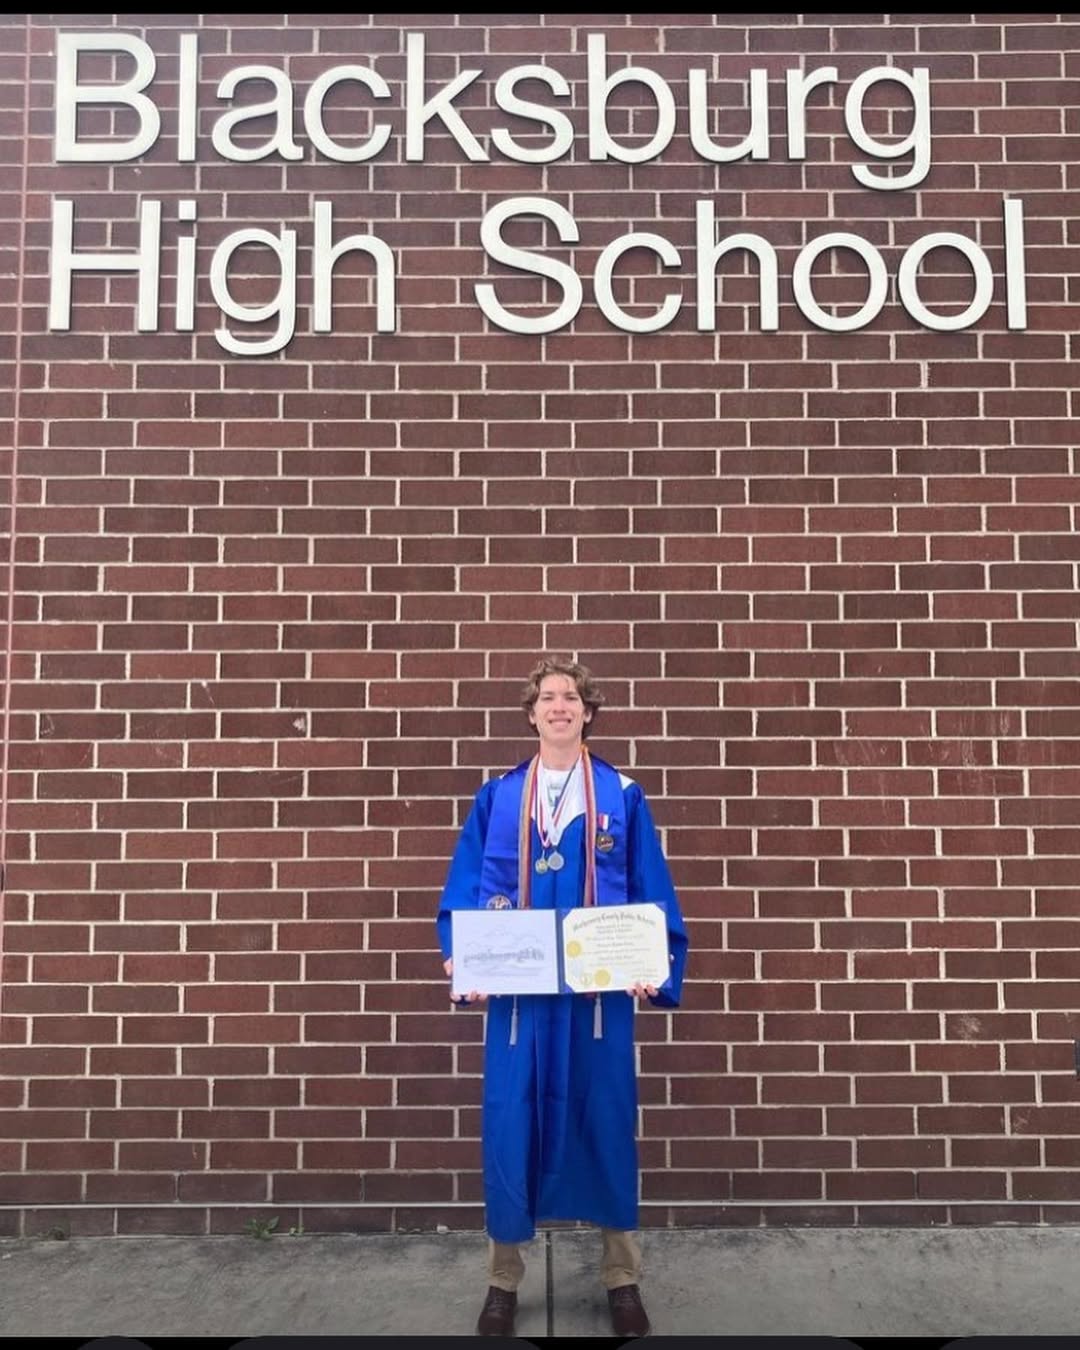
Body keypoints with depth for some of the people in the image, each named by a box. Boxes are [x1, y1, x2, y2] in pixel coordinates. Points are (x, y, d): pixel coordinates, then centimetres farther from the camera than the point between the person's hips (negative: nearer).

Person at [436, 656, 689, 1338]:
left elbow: (654, 896, 4)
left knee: (607, 1123, 9)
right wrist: (459, 960, -9)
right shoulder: (497, 797, 4)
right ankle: (504, 1280, 25)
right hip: (517, 990, 0)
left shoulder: (623, 796, 3)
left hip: (601, 990, 0)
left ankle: (622, 1279, 28)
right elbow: (463, 892, 4)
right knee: (511, 1126, 5)